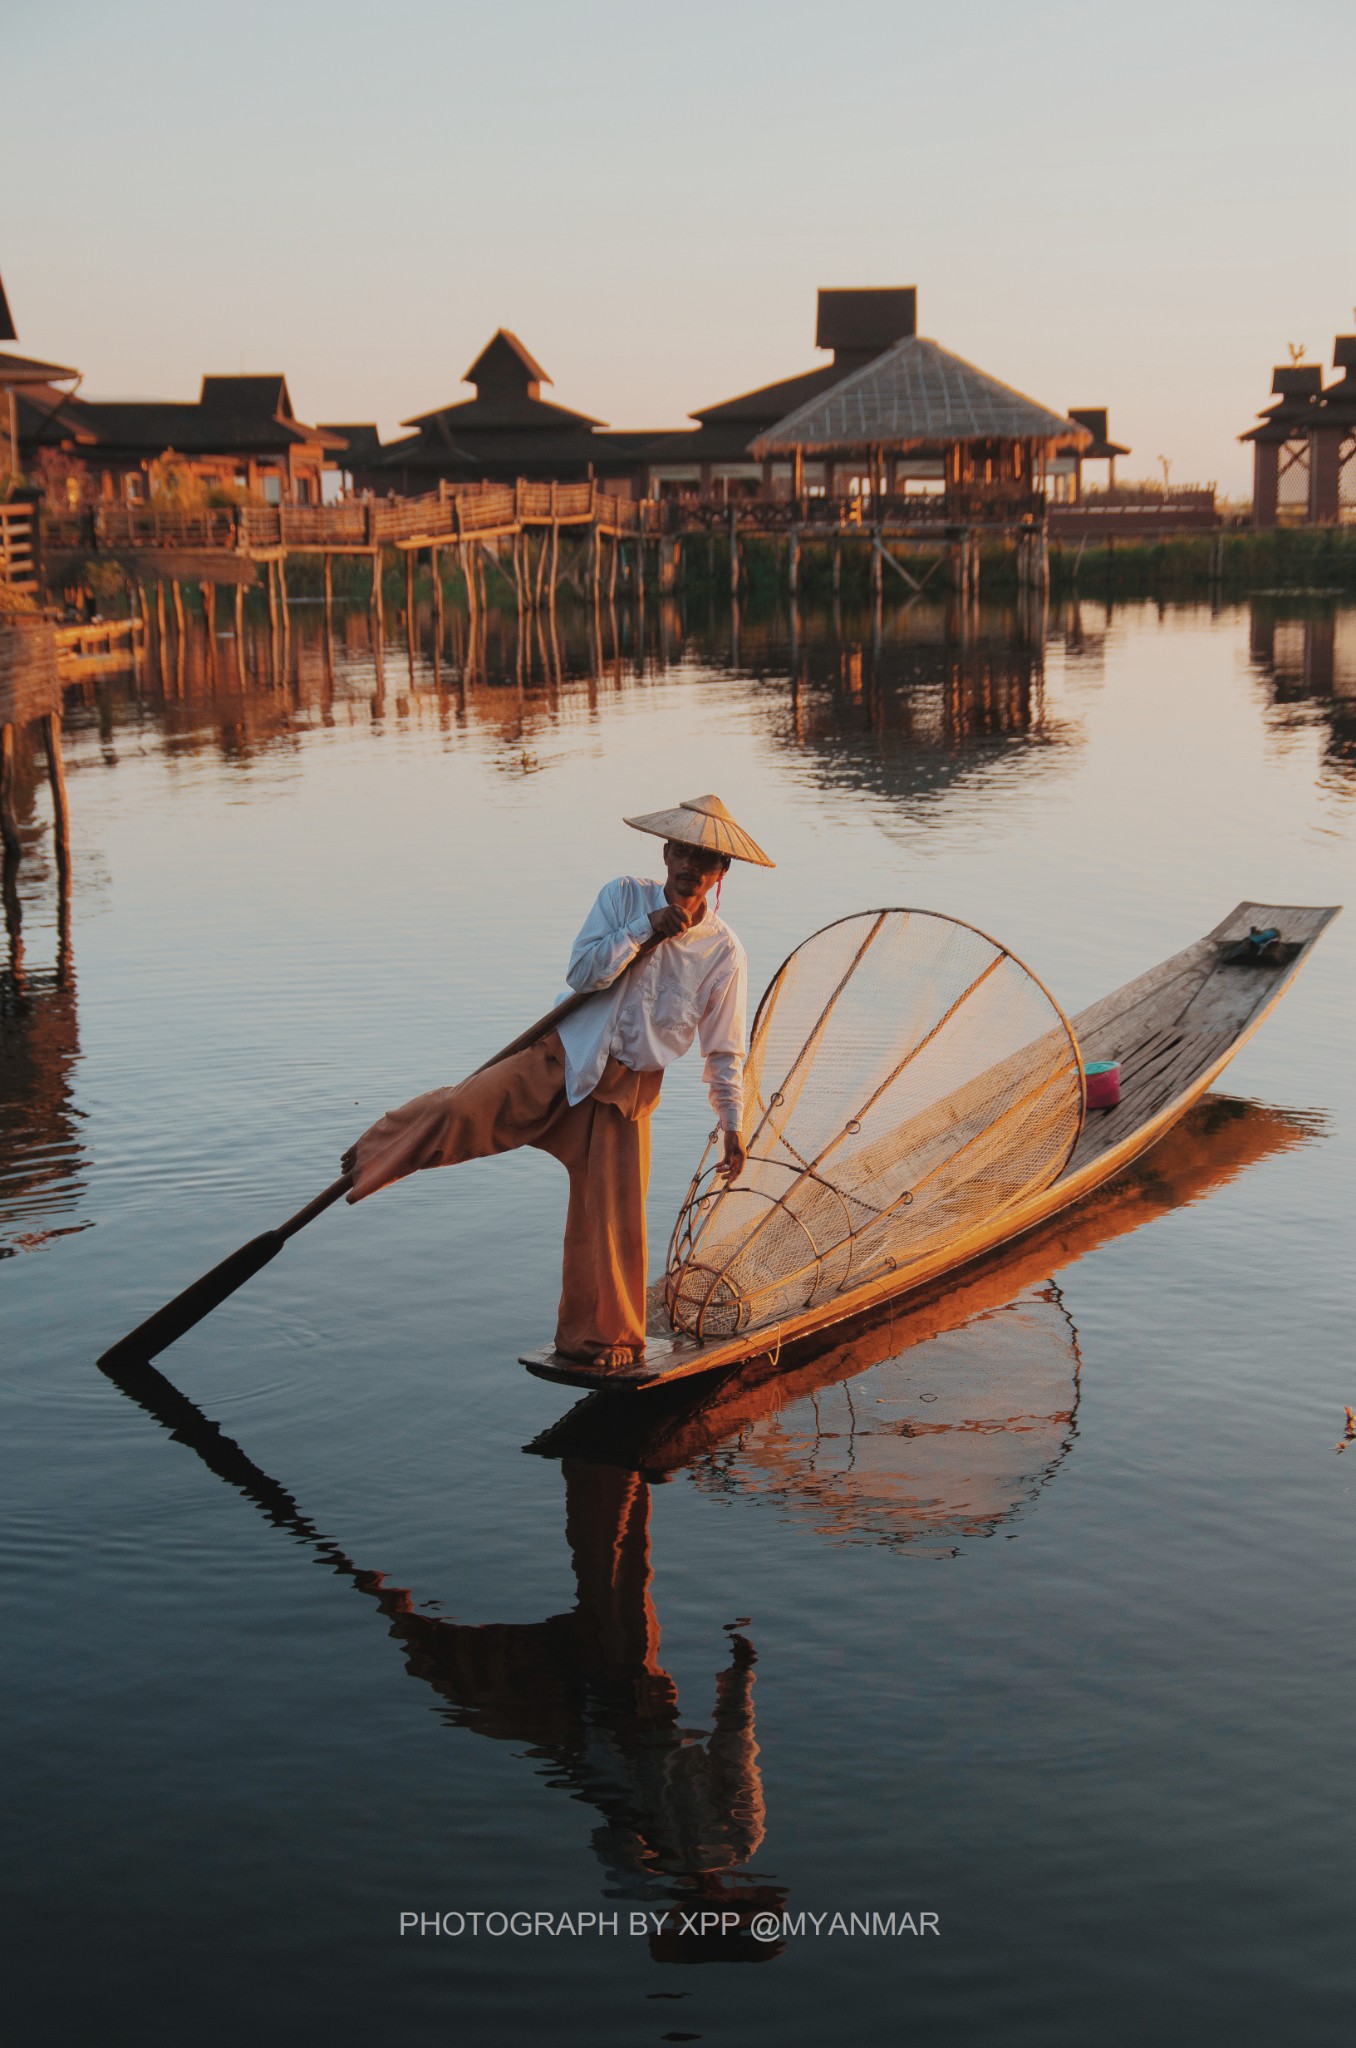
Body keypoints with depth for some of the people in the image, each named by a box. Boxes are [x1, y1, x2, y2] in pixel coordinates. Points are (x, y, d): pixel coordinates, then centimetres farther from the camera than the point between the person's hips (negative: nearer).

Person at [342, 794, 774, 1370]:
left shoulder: (723, 954, -2)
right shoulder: (625, 896, -1)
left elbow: (725, 1052, 7)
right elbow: (581, 973, -10)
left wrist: (733, 1126, 6)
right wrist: (644, 931, -17)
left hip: (627, 1090, 0)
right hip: (562, 1060, 0)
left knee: (613, 1219, 1)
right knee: (463, 1110, -23)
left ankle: (603, 1338, 20)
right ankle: (379, 1153, 3)